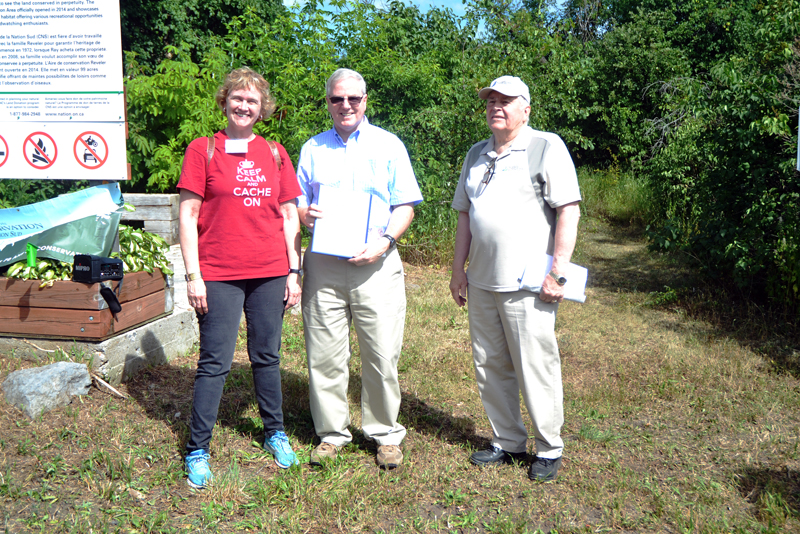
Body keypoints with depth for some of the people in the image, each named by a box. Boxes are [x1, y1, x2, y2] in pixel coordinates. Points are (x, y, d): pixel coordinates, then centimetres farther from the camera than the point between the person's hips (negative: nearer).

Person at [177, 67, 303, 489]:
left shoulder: (274, 153, 10)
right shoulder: (203, 150, 1)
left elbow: (289, 215, 12)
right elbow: (188, 214, -3)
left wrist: (294, 271, 7)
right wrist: (193, 275, -9)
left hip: (270, 273, 3)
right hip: (219, 275, -3)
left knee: (267, 356, 14)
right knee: (215, 362, 0)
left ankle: (275, 433, 30)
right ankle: (197, 451, 13)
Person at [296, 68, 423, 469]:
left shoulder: (388, 145, 9)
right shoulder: (313, 148, 16)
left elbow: (405, 205, 4)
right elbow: (297, 204, 17)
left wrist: (385, 240, -13)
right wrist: (304, 215, -7)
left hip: (375, 263, -2)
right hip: (323, 264, 2)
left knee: (382, 355, -1)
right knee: (324, 355, 4)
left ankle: (385, 434, 16)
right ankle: (331, 432, 20)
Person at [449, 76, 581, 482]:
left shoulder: (547, 148, -3)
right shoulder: (476, 155, 17)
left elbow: (569, 211, -9)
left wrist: (558, 272, -15)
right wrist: (458, 269, 14)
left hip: (527, 284, -6)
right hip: (481, 282, 7)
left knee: (535, 368, 0)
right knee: (489, 367, 12)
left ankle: (549, 448, 18)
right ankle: (508, 443, 27)